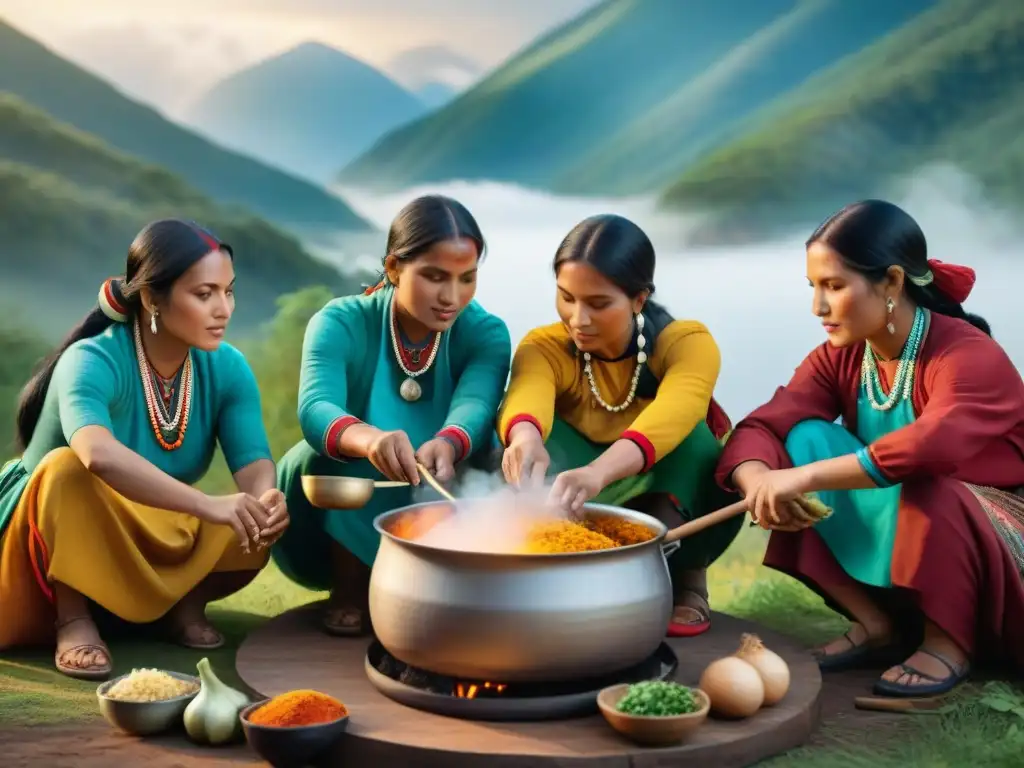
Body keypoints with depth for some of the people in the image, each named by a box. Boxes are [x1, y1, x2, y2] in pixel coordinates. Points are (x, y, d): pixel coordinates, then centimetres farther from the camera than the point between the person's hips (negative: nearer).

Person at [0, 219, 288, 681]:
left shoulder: (227, 368, -11)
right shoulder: (91, 361, -28)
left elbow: (254, 463, -21)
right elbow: (99, 454, -48)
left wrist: (266, 499, -44)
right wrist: (210, 505, -56)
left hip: (154, 542, 4)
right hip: (53, 536, -4)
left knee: (256, 529, -23)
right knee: (68, 469, -36)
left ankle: (186, 601, 3)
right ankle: (73, 619, -19)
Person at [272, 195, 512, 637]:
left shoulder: (486, 334, -9)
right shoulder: (341, 323, -15)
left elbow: (474, 408, -30)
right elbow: (314, 409, -34)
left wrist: (447, 445, -54)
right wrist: (368, 439, -57)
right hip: (334, 530, -1)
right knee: (344, 444, -30)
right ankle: (349, 591, -12)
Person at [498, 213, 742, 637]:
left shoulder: (689, 343, -23)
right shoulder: (544, 346, -17)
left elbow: (673, 415, -45)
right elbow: (525, 399, -40)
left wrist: (597, 473, -64)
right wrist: (525, 439, -65)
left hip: (682, 501, -1)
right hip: (595, 513, 1)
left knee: (689, 434, -33)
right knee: (540, 438, -27)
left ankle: (686, 578, -19)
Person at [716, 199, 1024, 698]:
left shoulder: (969, 355, -25)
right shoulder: (840, 359, -4)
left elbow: (933, 446, -45)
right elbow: (763, 426, -15)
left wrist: (806, 478, -47)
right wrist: (757, 481, -37)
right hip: (898, 550, 6)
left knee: (919, 482, -36)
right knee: (805, 441, -15)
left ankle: (950, 641, -11)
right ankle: (877, 624, -6)